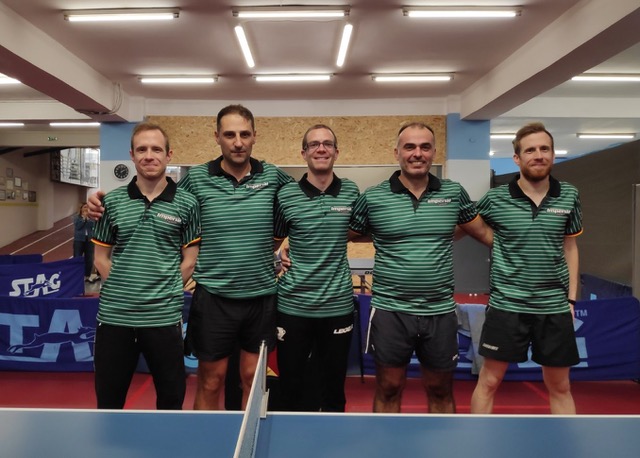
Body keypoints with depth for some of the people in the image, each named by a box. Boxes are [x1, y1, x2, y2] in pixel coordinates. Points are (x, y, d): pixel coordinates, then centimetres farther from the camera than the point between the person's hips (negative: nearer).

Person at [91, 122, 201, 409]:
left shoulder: (186, 203, -2)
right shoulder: (111, 201, 4)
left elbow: (189, 261, 1)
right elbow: (101, 258, 8)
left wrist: (165, 292, -3)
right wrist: (124, 289, 0)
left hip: (164, 317, -2)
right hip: (114, 315, 2)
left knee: (171, 399, 12)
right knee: (108, 399, 16)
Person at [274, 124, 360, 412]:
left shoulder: (351, 193, 1)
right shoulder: (285, 195, -3)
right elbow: (274, 238, 12)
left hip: (338, 304, 1)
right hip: (293, 304, -1)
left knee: (334, 387, 15)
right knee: (291, 387, 13)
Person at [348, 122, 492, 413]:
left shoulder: (454, 193, 2)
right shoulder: (372, 197, -4)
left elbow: (484, 233, 14)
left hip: (441, 312, 2)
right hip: (389, 310, -2)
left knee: (441, 392, 18)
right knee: (388, 391, 13)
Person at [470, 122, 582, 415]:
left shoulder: (569, 197, 1)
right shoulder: (495, 199, -8)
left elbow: (570, 248, 10)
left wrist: (572, 298, 8)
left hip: (555, 307, 3)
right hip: (506, 305, -2)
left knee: (560, 387, 16)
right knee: (488, 382, 7)